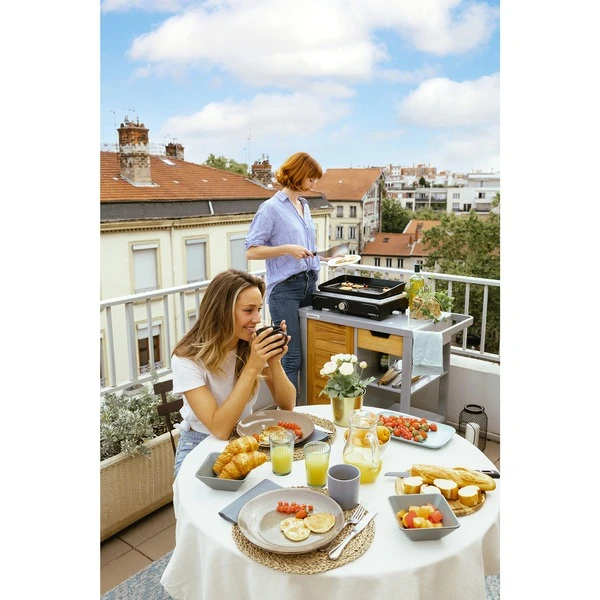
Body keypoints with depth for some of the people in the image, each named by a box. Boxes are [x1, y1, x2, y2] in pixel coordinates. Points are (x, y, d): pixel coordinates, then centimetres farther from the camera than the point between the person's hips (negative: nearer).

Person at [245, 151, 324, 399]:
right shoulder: (271, 208, -6)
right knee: (292, 358, -6)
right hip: (285, 288, -7)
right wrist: (287, 249, -19)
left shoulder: (304, 206, 16)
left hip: (309, 285, 7)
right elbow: (251, 251, -10)